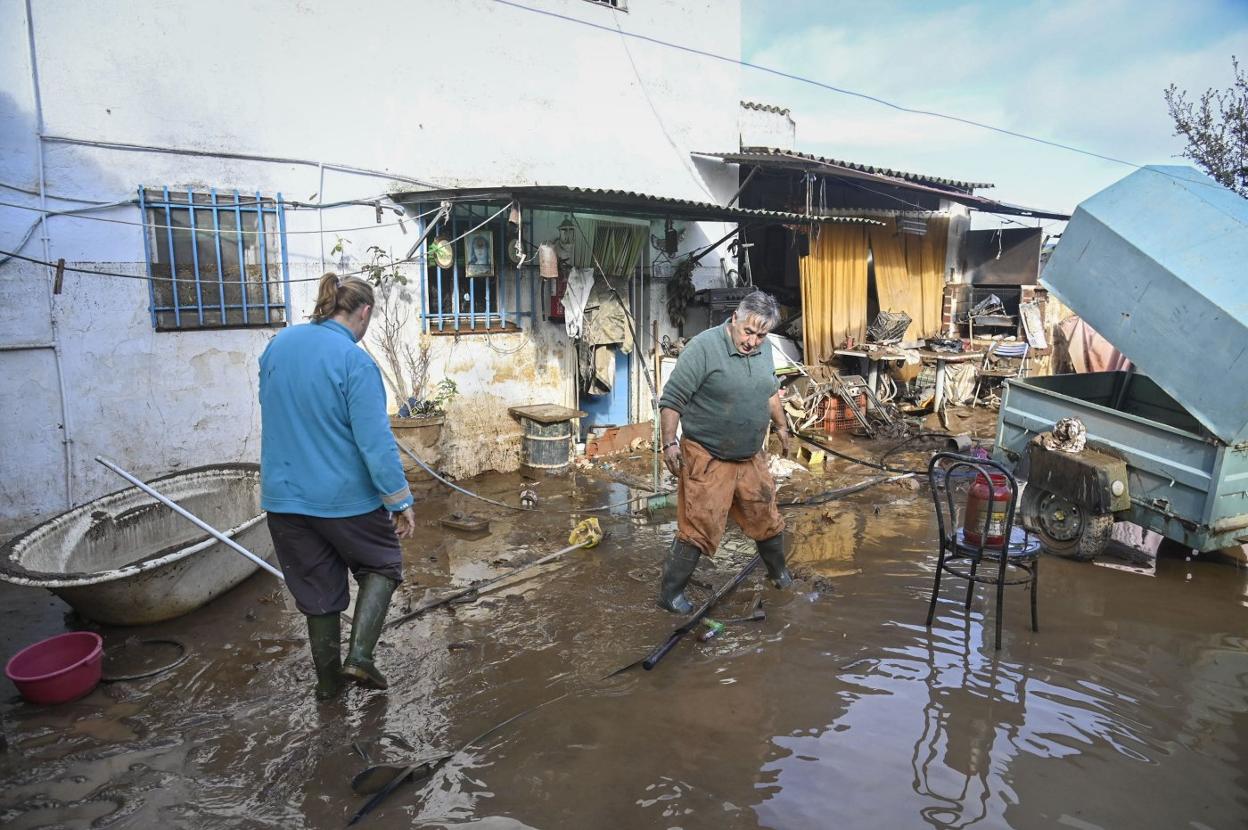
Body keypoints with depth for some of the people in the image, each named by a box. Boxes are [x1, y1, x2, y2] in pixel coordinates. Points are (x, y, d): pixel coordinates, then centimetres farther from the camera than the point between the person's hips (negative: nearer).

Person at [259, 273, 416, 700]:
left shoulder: (278, 344, 3)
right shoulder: (354, 361, -19)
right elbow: (376, 440, -21)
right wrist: (401, 500, -13)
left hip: (284, 496, 6)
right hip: (346, 496, -6)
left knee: (317, 585, 19)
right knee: (382, 566, 19)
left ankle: (328, 679, 31)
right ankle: (359, 654, 5)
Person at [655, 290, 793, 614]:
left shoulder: (764, 348, 4)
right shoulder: (704, 347, -19)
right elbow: (671, 399, -18)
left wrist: (781, 427, 26)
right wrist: (670, 442, -21)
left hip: (751, 458, 7)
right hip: (707, 459, -7)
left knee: (766, 517, 19)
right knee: (698, 528, -4)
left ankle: (779, 571, 44)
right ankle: (670, 593, 11)